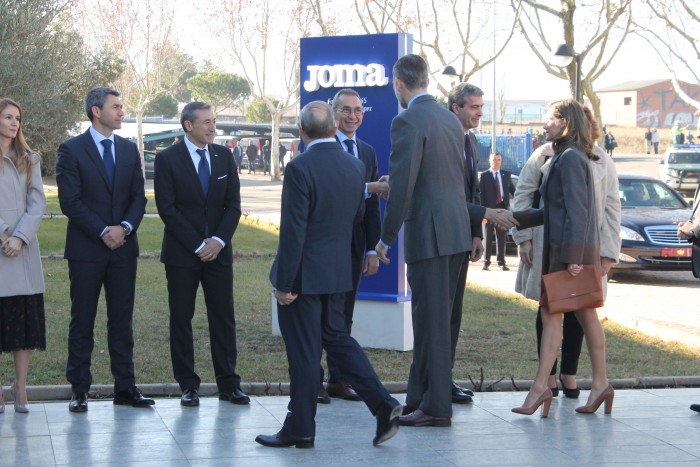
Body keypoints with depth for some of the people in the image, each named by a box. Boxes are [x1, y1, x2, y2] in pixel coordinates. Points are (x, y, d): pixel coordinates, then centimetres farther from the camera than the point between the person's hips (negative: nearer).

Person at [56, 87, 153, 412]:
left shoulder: (129, 150, 12)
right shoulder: (72, 150, -3)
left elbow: (138, 197, 8)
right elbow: (70, 201, -9)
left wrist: (125, 228, -10)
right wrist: (103, 232, -14)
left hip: (123, 247, 4)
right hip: (86, 249, -4)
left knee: (122, 320, 6)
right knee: (82, 321, 2)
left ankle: (125, 387, 11)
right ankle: (79, 389, 7)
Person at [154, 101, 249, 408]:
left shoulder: (224, 156, 9)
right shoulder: (168, 160, -3)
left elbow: (233, 205, 7)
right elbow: (167, 209, -8)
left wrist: (219, 240, -8)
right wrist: (198, 245, -12)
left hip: (218, 251, 3)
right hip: (182, 254, -3)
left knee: (223, 317, 3)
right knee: (181, 319, 2)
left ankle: (228, 383, 8)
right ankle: (187, 385, 10)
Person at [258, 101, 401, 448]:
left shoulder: (301, 168, -18)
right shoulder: (356, 166, 3)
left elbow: (293, 230, -19)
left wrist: (284, 282, -15)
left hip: (304, 274, -7)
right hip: (338, 272, 7)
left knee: (303, 352, 2)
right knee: (337, 338, 19)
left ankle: (300, 429, 11)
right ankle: (382, 404, 9)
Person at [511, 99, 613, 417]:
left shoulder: (570, 158, -14)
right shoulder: (564, 155, 17)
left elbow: (576, 211, -19)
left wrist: (572, 257, -22)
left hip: (570, 250, -10)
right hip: (574, 249, 10)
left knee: (551, 314, -8)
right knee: (586, 316, 10)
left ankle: (540, 387, -8)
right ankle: (600, 384, 12)